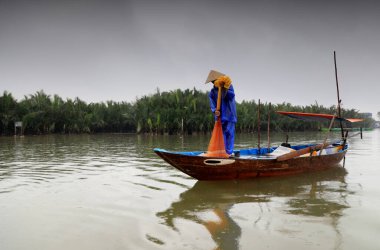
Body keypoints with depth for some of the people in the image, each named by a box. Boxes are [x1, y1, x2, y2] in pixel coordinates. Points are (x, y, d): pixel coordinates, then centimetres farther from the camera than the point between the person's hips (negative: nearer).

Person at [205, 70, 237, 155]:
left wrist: (225, 89, -25)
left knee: (229, 132, -3)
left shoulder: (229, 86, 1)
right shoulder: (212, 92, 4)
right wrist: (215, 110, -24)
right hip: (220, 115, 2)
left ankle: (229, 152, 0)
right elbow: (212, 103, -5)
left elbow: (232, 96, -13)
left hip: (229, 114, -2)